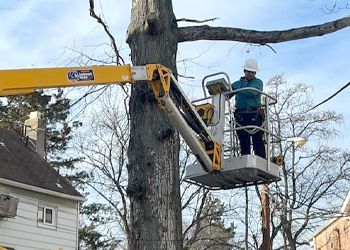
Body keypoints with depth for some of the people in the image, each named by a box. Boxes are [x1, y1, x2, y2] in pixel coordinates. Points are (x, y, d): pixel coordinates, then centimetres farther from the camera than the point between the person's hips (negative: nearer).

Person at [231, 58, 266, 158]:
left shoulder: (258, 82, 10)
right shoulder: (238, 83, 23)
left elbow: (251, 91, -10)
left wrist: (235, 89, -15)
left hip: (254, 115, -3)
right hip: (241, 115, 3)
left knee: (258, 141, -9)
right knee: (243, 142, 0)